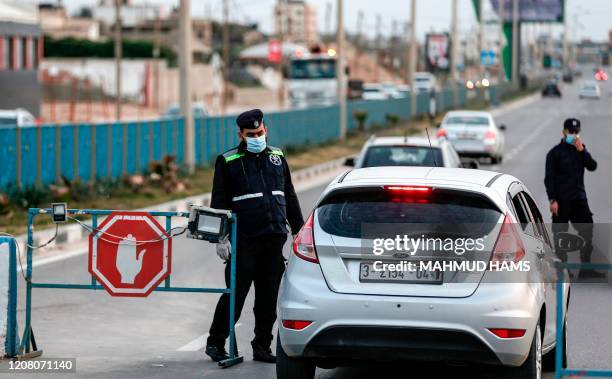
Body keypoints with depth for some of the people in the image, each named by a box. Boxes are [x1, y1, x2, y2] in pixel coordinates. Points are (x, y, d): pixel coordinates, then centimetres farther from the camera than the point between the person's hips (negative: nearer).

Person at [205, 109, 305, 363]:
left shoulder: (277, 157, 15)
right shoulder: (228, 162, 1)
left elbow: (290, 197, 21)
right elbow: (219, 203, -1)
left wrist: (300, 230, 17)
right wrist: (221, 238, -8)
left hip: (274, 239, 4)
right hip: (244, 240, -4)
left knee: (268, 297, 6)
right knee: (235, 294, -3)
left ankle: (262, 347, 14)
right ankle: (215, 343, 9)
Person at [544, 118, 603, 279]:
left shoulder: (581, 150, 13)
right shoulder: (556, 153, -3)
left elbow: (592, 166, -2)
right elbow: (549, 178, -7)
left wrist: (582, 151, -13)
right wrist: (552, 200, -14)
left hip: (579, 198, 5)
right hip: (561, 199, -5)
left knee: (587, 230, 0)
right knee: (560, 234, 0)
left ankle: (585, 268, 5)